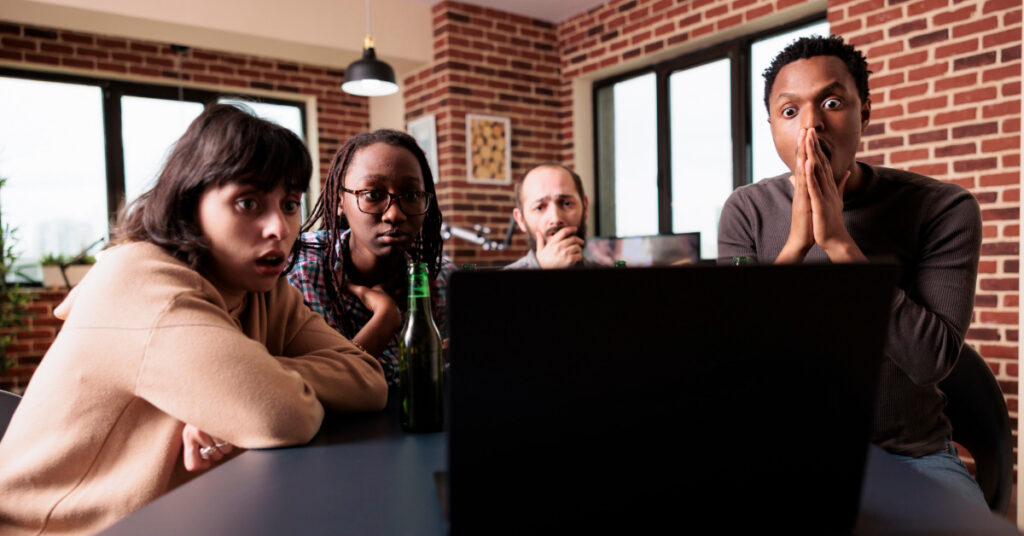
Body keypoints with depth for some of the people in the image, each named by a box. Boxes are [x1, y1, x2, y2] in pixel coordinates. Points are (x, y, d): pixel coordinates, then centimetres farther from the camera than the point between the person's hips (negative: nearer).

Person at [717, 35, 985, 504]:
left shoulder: (944, 209, -9)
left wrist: (839, 243, -25)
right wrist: (795, 242, -25)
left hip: (912, 453, 0)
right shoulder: (746, 211, -5)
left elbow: (932, 360, -16)